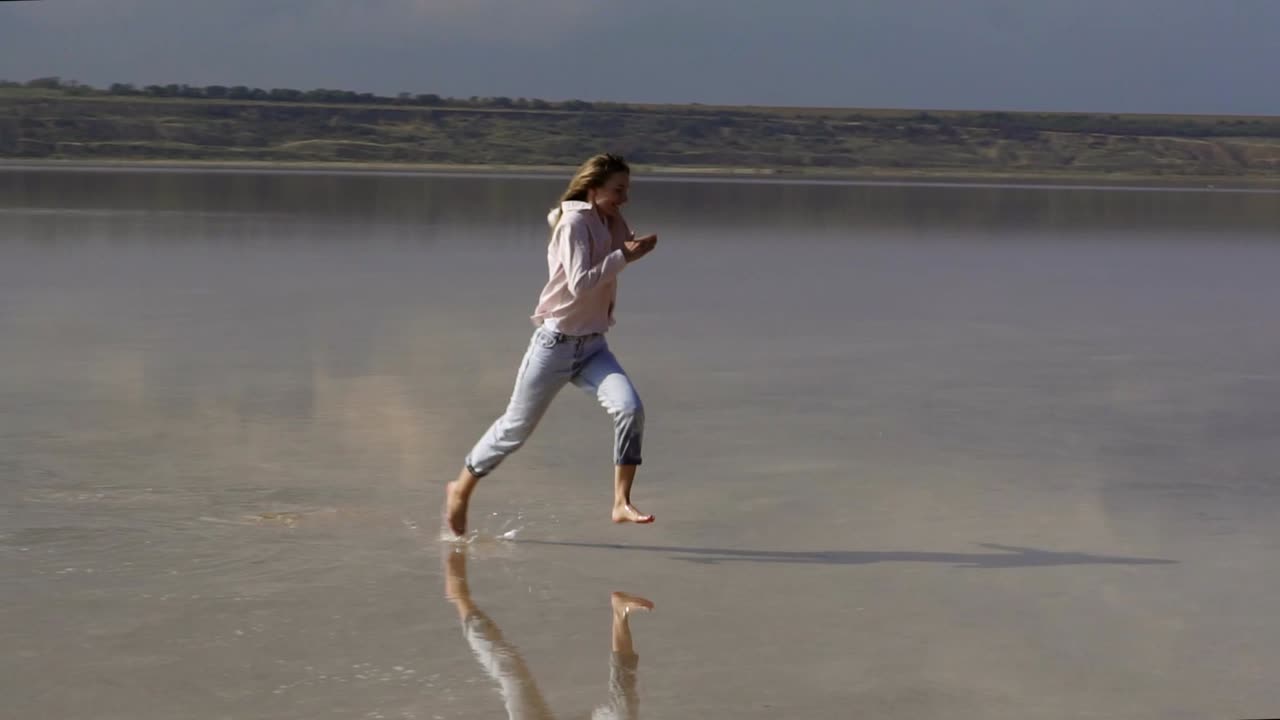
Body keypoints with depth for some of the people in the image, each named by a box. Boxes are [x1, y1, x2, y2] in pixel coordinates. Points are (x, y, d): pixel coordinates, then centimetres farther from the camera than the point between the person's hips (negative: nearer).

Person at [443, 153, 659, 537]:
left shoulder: (609, 224, 7)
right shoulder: (574, 223, -15)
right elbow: (579, 284, -26)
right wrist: (623, 256, -24)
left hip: (592, 346, 6)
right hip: (556, 343, -6)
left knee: (630, 408, -19)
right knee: (516, 428, 6)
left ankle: (621, 503, -17)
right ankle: (461, 488, 28)